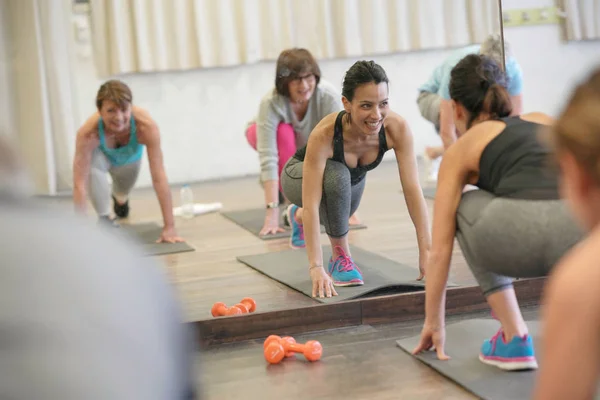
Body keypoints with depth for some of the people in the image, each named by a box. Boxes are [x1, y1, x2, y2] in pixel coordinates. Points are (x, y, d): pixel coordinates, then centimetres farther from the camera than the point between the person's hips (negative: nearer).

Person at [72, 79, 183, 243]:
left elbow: (159, 177, -43)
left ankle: (119, 199, 63)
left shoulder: (146, 126, -44)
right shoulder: (88, 133, -45)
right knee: (93, 167, -35)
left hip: (130, 157, 2)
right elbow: (80, 183, -43)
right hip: (101, 154, -2)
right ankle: (104, 218, -9)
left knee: (123, 194, 24)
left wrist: (169, 227, -44)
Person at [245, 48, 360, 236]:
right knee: (283, 132, -37)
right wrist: (272, 211, -51)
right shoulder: (271, 103, -39)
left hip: (309, 143, 2)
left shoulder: (329, 96, -37)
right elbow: (268, 158, -44)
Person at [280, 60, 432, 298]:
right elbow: (311, 205, -44)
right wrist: (316, 268, -50)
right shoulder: (324, 135, -42)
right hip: (299, 176, -5)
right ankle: (340, 258, -14)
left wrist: (426, 251, -37)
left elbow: (412, 189, -32)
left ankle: (298, 217, 54)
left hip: (352, 181, 5)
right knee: (337, 175, -35)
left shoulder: (397, 128, -33)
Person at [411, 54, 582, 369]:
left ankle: (512, 339, 22)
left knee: (467, 207, 31)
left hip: (522, 232, -4)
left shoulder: (462, 148, 27)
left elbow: (440, 250, 27)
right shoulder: (545, 121, 37)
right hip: (583, 232, 4)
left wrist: (433, 323, 39)